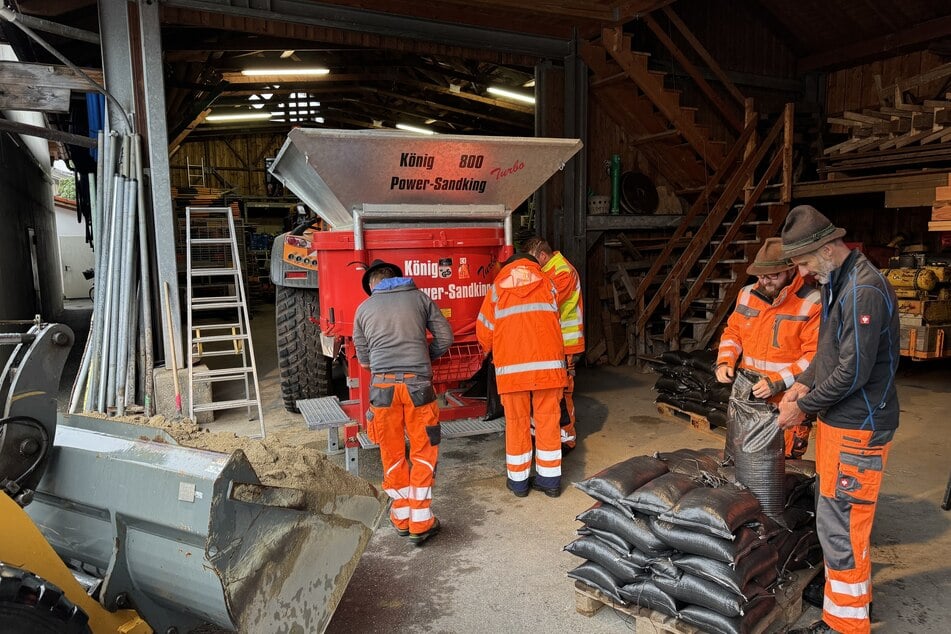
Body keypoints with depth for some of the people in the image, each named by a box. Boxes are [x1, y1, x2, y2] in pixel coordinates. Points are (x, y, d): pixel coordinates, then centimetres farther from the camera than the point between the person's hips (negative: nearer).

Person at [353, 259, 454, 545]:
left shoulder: (363, 309, 12)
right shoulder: (419, 297, 9)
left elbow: (364, 359, 17)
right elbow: (445, 337, 9)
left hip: (383, 384, 1)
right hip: (417, 382, -1)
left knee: (392, 454, 14)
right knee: (423, 452, 9)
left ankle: (402, 517, 24)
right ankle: (420, 523, 11)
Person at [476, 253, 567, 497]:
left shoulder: (497, 288, 9)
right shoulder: (547, 284, 13)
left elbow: (484, 333, 8)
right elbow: (554, 323, 16)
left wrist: (494, 352, 28)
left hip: (512, 367, -1)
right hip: (548, 363, 1)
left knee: (517, 422, 10)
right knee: (548, 420, 10)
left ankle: (518, 481, 21)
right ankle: (550, 480, 19)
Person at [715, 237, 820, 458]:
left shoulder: (812, 304, -14)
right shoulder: (748, 294, 6)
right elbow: (733, 332, 17)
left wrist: (778, 383, -23)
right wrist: (725, 361, -1)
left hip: (788, 404, -5)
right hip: (748, 396, 6)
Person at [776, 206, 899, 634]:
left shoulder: (864, 291, -22)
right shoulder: (837, 283, 9)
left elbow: (853, 371, -24)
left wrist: (804, 406, -14)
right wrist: (804, 382, 6)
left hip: (857, 429, -10)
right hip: (838, 419, 10)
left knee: (839, 526, -2)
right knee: (837, 517, 21)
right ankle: (854, 595, 39)